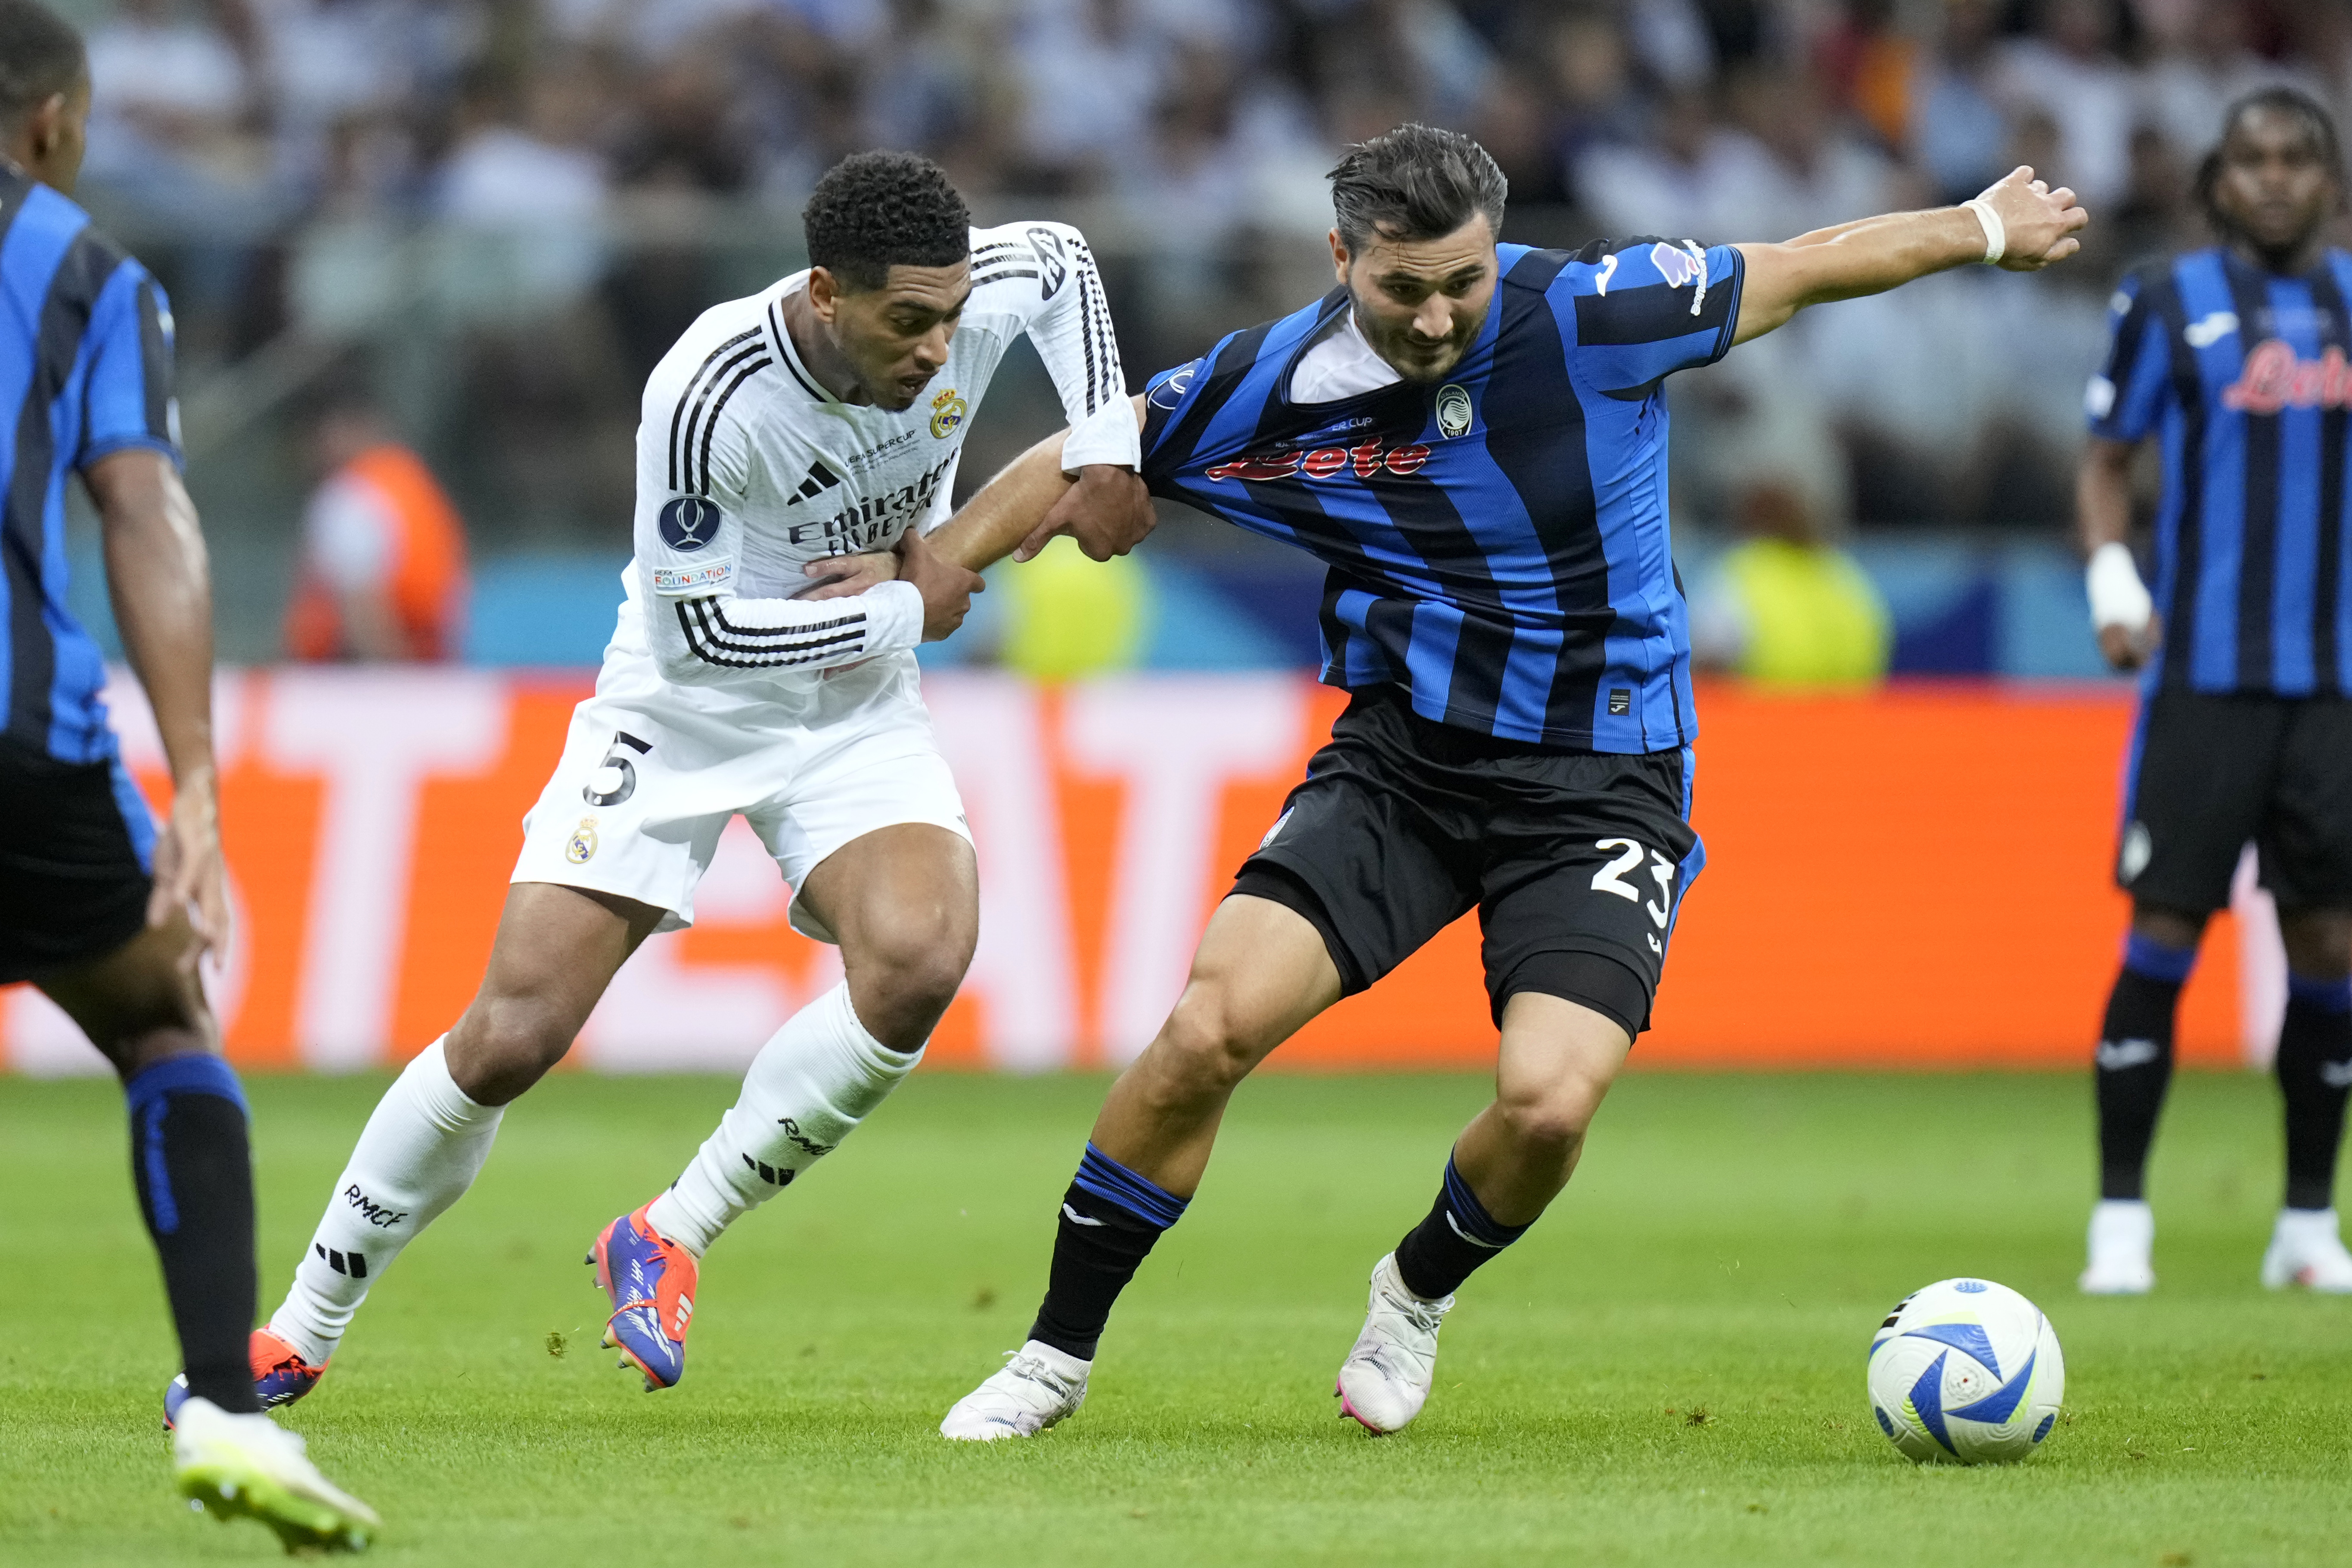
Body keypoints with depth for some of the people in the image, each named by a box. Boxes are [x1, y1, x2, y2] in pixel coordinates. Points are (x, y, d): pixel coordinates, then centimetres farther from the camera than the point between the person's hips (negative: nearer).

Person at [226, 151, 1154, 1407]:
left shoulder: (977, 293, -19)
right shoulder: (709, 394, -33)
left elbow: (1061, 256, 8)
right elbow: (702, 630, -24)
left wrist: (1104, 454, -2)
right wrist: (905, 613, -17)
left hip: (859, 714, 4)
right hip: (684, 705, -4)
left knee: (919, 961, -27)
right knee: (511, 1038, -10)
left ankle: (670, 1238, -8)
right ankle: (301, 1330, 11)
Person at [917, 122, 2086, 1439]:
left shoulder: (1590, 315, -15)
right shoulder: (1281, 382, -9)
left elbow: (1803, 268, -1)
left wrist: (1989, 228, 10)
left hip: (1601, 780, -2)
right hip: (1403, 754, 2)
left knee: (1551, 1099, -22)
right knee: (1209, 1026, -17)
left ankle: (1420, 1293, 14)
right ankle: (1059, 1355, 1)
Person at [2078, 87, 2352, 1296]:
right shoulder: (2168, 304, 2)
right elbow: (2105, 460, 6)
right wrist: (2112, 581, -9)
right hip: (2204, 672, -3)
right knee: (2165, 930, -6)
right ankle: (2120, 1218, 2)